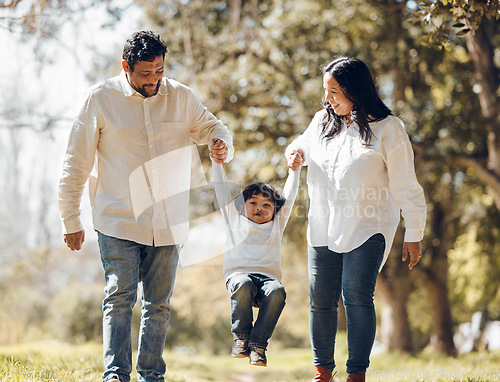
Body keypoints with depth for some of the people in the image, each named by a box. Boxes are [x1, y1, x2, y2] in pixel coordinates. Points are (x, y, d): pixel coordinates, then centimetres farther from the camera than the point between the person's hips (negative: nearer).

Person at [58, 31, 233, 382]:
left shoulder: (181, 97, 3)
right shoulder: (101, 99, -2)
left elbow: (211, 127, 15)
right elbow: (76, 164, 2)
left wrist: (220, 143, -12)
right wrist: (71, 220, 1)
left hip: (167, 224, 3)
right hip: (117, 222, -3)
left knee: (159, 304, 7)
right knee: (120, 296, -13)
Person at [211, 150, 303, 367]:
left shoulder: (276, 225, 28)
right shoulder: (235, 219, 24)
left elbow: (289, 196, 27)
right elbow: (221, 190, 23)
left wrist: (294, 170, 19)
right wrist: (217, 162, 19)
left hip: (268, 277, 2)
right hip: (238, 274, -1)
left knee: (277, 292, -34)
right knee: (244, 287, -37)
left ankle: (258, 344, -24)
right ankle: (240, 338, -16)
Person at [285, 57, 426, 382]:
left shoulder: (387, 129, -5)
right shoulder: (322, 122, 11)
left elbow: (405, 187, -3)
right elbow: (305, 144, 32)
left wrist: (414, 235, -2)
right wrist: (296, 152, 6)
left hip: (367, 230, -5)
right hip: (323, 230, 5)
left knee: (357, 296, -15)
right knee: (321, 300, 4)